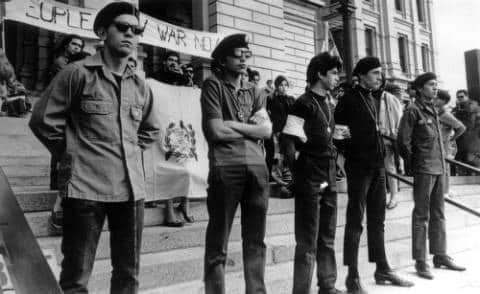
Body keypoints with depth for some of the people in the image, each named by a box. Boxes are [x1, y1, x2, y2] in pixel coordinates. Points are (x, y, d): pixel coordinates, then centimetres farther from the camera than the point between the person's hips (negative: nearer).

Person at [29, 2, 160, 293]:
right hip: (86, 185, -5)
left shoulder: (141, 86, 12)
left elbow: (151, 130, 26)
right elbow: (43, 121, -1)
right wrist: (75, 155, 3)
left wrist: (129, 153, 13)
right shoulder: (77, 73, -3)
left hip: (131, 187, 5)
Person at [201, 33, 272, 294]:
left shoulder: (252, 90, 19)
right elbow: (216, 130, -9)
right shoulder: (213, 85, 2)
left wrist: (232, 125, -4)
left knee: (256, 240, 12)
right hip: (225, 168, -5)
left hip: (257, 167, 6)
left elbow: (267, 129, 7)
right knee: (218, 242, 2)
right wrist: (251, 126, 3)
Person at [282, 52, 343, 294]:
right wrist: (297, 173, -18)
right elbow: (289, 142, -14)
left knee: (327, 238, 16)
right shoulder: (304, 104, -9)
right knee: (308, 242, -3)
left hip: (328, 178, 8)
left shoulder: (327, 104, 14)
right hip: (309, 179, -8)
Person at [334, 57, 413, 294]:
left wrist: (382, 158, 11)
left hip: (378, 167, 8)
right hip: (359, 167, -8)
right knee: (355, 222, -3)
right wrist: (349, 153, -11)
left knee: (377, 221, 13)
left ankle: (382, 270, 24)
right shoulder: (349, 99, -7)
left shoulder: (375, 100, 16)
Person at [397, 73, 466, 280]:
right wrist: (413, 163, -4)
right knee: (421, 216, -2)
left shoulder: (433, 110, 14)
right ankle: (420, 262, 6)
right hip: (424, 170, -8)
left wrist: (442, 163, 15)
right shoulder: (413, 111, -10)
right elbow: (403, 142, -12)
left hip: (439, 169, 8)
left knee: (438, 215, 14)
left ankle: (440, 255, 25)